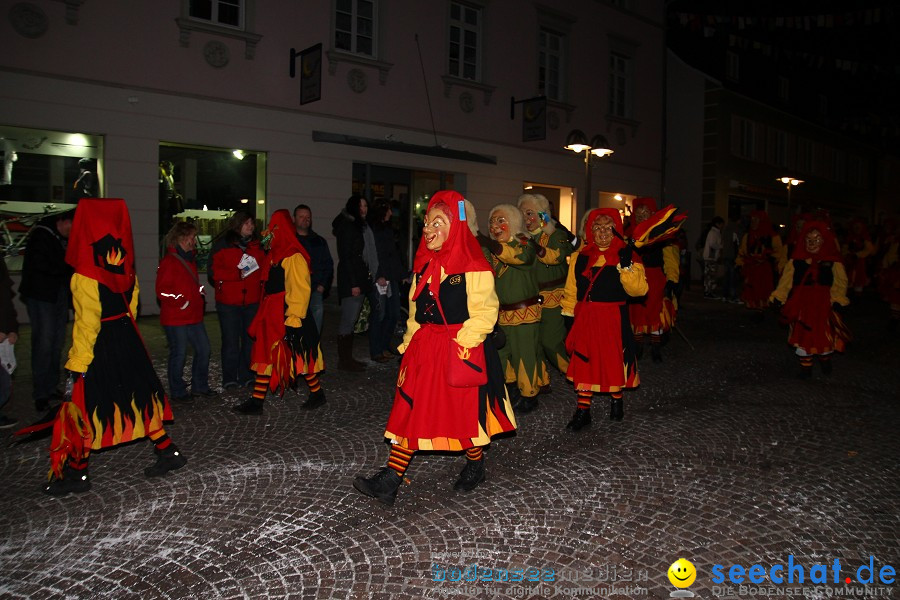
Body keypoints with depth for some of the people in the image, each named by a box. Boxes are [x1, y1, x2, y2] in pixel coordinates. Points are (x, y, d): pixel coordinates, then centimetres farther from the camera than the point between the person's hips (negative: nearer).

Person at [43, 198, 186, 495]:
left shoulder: (85, 276, -19)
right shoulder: (124, 268, 1)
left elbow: (87, 323, -20)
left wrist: (76, 366, -15)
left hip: (99, 347, -7)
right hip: (127, 338, 7)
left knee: (83, 405, 6)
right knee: (138, 394, 18)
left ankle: (75, 473, 18)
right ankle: (167, 451, 22)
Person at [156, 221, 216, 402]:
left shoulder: (190, 259, 15)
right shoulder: (169, 261, -14)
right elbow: (162, 291, -19)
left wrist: (201, 293, 12)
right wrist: (181, 301, -22)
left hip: (194, 316, 9)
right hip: (176, 319, -9)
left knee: (204, 349, 11)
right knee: (179, 354, 1)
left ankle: (200, 387, 24)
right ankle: (178, 392, 15)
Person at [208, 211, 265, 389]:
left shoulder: (257, 245, 12)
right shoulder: (222, 244, 0)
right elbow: (213, 271, -6)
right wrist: (237, 274, -16)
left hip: (252, 301, 4)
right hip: (228, 301, -3)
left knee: (251, 338, 6)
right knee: (231, 341, 0)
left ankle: (247, 375, 17)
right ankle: (229, 378, 10)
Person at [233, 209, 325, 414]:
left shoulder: (294, 257, -16)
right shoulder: (275, 255, 13)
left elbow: (300, 291, -21)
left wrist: (293, 320, -23)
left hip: (288, 318, -9)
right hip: (272, 316, 9)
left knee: (299, 357, 2)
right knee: (265, 355, 9)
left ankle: (317, 394, 21)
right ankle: (256, 401, 14)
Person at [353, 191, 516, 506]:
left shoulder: (474, 267, -12)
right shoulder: (424, 265, 12)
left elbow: (484, 313, -15)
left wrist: (461, 343, -22)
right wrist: (409, 343, 14)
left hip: (462, 351, -7)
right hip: (424, 349, 7)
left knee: (467, 411, 8)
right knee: (409, 412, 3)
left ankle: (475, 467, 33)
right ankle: (390, 480, 6)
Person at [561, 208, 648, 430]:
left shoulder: (626, 256, -2)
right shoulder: (580, 257, 7)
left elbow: (638, 289, -13)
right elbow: (571, 290, 10)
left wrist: (626, 265, -25)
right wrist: (568, 315, 6)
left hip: (614, 318, -2)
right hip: (585, 318, 2)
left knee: (614, 360, 9)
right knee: (584, 362, 4)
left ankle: (616, 400, 34)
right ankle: (583, 410, 14)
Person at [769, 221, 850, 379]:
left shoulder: (832, 262, 0)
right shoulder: (796, 261, 2)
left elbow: (840, 283, -1)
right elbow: (786, 280, 0)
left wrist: (838, 300, -13)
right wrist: (778, 297, -10)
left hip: (824, 306, 0)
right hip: (802, 306, 1)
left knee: (825, 336, 6)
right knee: (803, 336, 4)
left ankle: (825, 360, 34)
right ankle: (805, 366, 17)